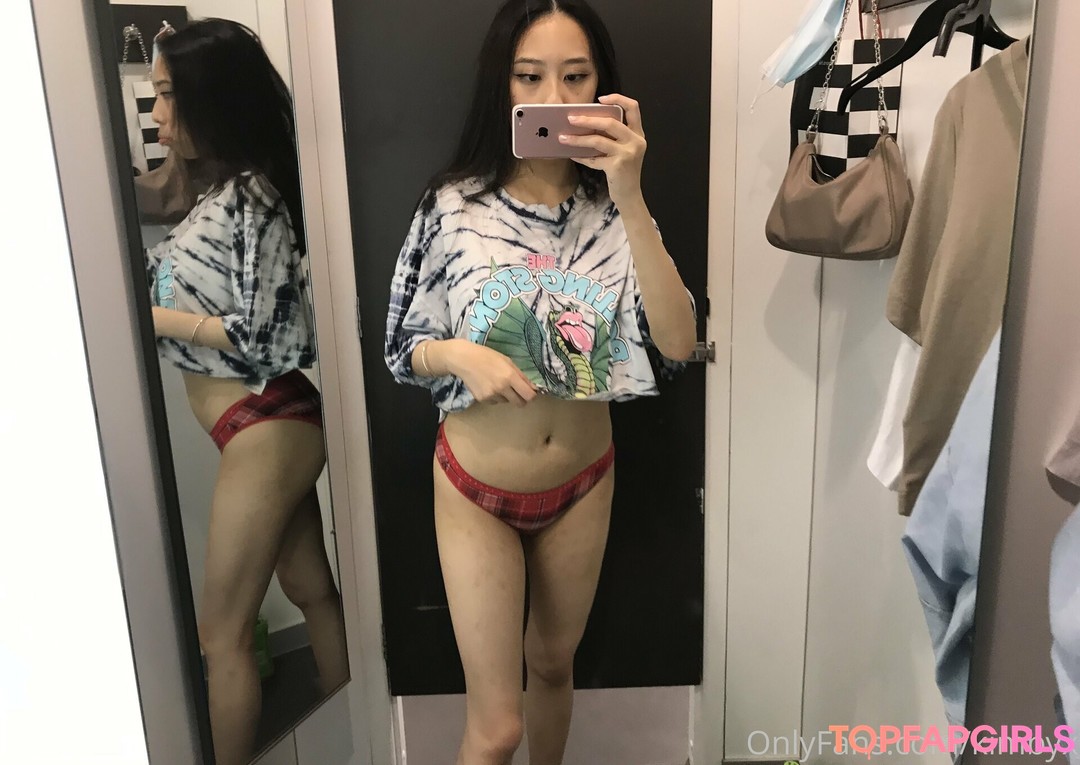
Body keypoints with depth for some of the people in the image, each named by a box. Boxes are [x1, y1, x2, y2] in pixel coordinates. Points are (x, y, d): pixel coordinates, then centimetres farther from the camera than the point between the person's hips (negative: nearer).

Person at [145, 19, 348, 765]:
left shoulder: (249, 199, -17)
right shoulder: (226, 192, 11)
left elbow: (265, 336, -20)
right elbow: (205, 296, 13)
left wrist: (148, 314, -14)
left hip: (265, 428, -10)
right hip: (261, 426, 10)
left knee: (222, 633, 3)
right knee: (312, 592, 20)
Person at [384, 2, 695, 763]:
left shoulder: (614, 208, -8)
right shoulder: (453, 206, -12)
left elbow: (677, 344, -21)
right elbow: (403, 348, -4)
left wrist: (631, 199, -29)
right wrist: (460, 355, -25)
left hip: (584, 481, 2)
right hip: (479, 488, -2)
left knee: (553, 661, 25)